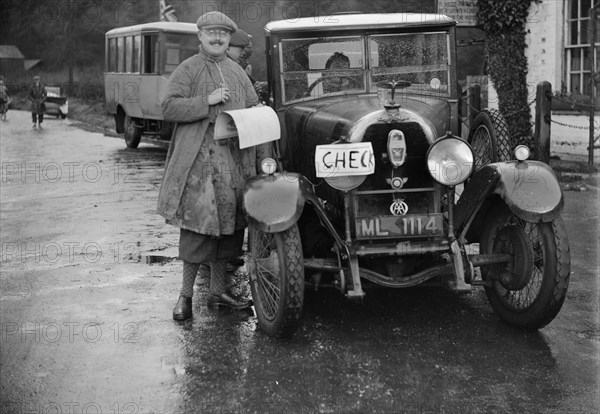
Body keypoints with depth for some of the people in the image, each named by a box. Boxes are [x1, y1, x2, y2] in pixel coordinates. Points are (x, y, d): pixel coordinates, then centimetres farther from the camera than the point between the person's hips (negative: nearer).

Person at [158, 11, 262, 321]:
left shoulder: (238, 72, 19)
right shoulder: (186, 70, 1)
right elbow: (168, 108, -9)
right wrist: (207, 101, -17)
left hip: (235, 158, 6)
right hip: (199, 159, -6)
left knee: (229, 224, 8)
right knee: (198, 224, -9)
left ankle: (218, 291, 19)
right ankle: (186, 294, 1)